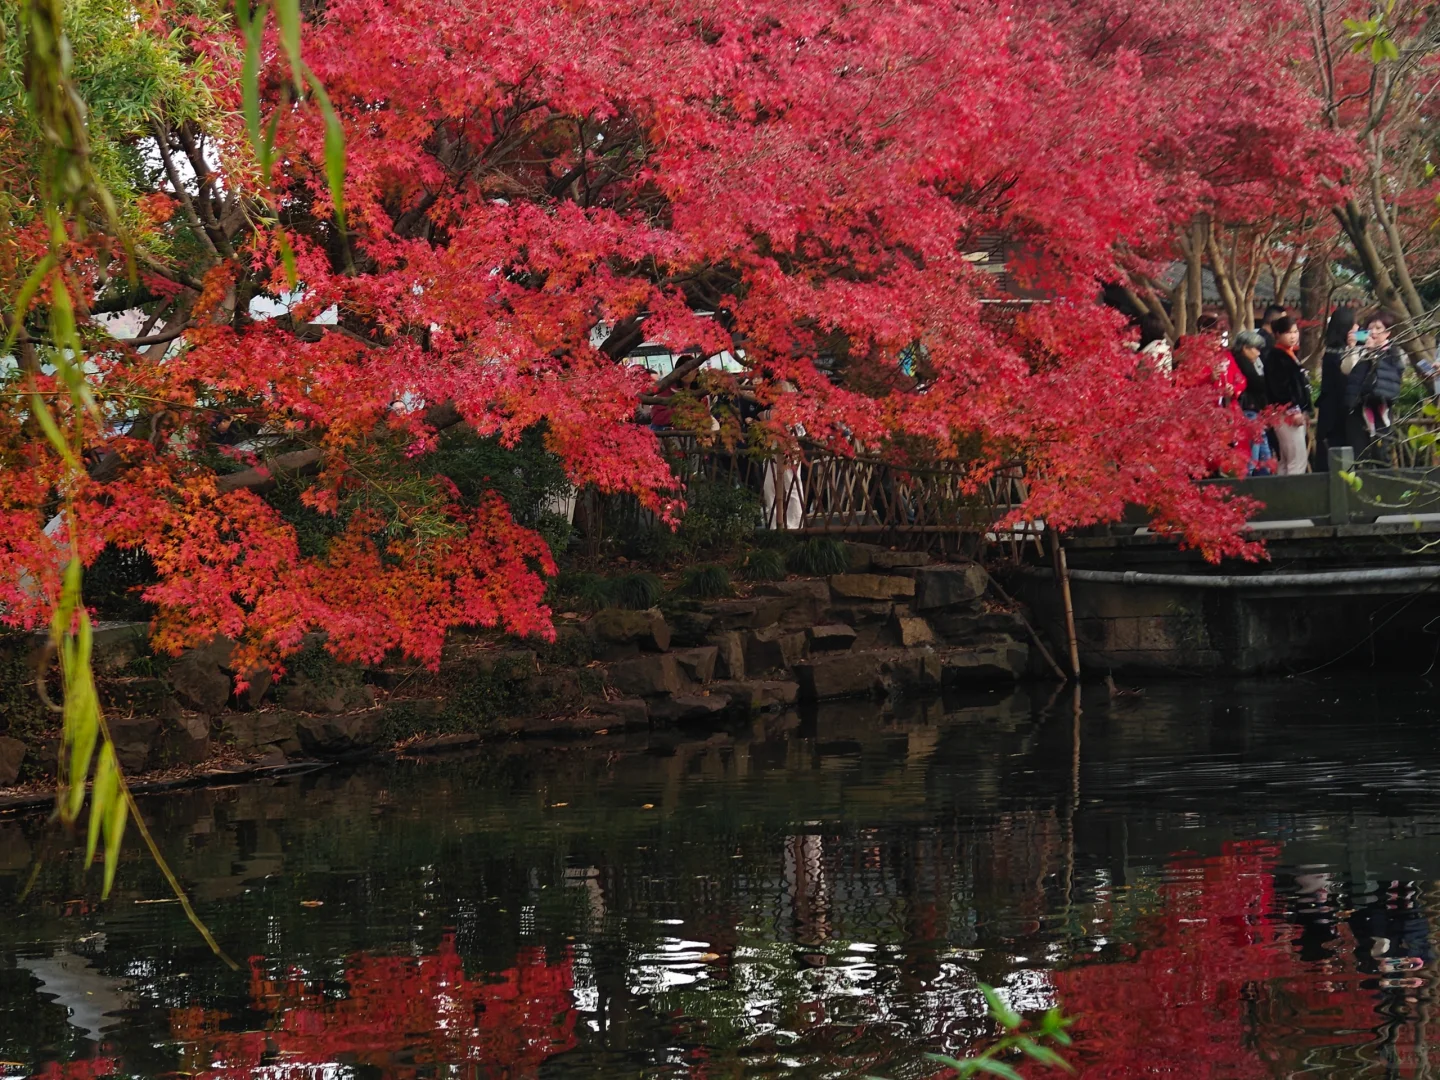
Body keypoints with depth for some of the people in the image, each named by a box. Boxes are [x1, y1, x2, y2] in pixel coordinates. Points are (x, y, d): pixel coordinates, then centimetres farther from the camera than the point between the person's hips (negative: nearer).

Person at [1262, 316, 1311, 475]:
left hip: (1296, 412, 9)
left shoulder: (1292, 354, 19)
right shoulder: (1275, 357, -9)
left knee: (1286, 462, 10)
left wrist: (1304, 410, 13)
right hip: (1286, 414, -9)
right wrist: (1293, 410, -22)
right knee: (1298, 461, -14)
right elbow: (1279, 387, -19)